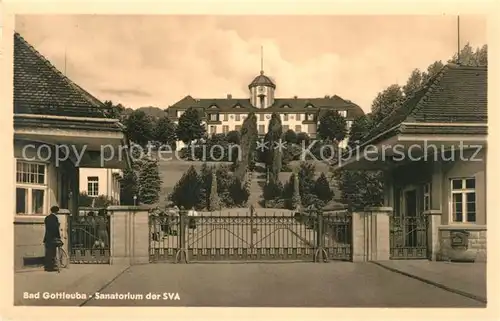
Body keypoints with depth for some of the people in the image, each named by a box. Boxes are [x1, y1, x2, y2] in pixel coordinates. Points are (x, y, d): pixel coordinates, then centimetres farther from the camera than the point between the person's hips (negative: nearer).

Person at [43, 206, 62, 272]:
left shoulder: (47, 217, 13)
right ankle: (50, 267, -4)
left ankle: (47, 266, 16)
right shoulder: (55, 218, -13)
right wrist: (58, 237, -8)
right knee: (52, 252, -4)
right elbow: (56, 228, -14)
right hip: (53, 237, -8)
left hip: (47, 237, 8)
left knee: (48, 252, 12)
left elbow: (47, 227, 16)